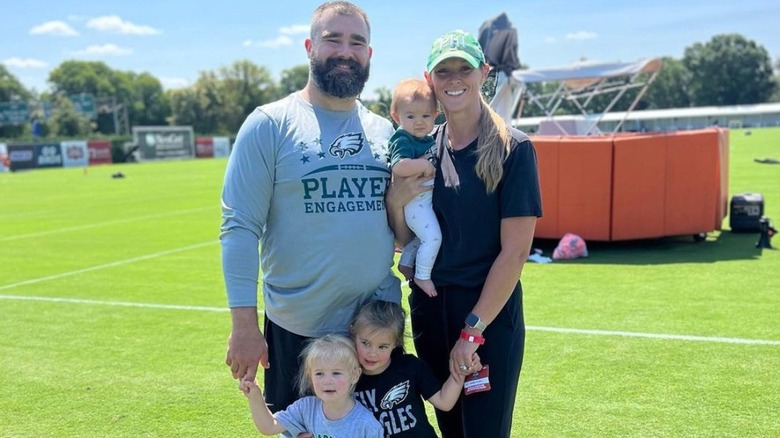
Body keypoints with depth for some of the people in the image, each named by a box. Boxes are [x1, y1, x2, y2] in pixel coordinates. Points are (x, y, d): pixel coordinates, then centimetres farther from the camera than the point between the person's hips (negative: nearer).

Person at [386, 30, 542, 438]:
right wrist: (394, 192, -13)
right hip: (428, 308, 5)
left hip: (489, 312, -5)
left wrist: (473, 329, -15)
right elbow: (407, 238, 5)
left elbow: (515, 251, -14)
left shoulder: (512, 149, -10)